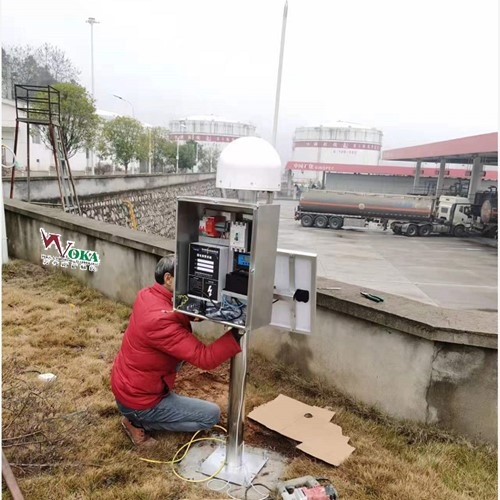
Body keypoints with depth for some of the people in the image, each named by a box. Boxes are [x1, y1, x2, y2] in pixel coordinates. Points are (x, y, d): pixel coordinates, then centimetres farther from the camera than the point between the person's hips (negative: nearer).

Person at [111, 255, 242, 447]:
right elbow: (204, 358, -33)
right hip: (137, 400, -8)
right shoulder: (160, 319, -33)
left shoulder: (147, 295, -6)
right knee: (212, 414, 2)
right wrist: (239, 333, -35)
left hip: (124, 383, 8)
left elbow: (186, 314, -1)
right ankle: (139, 422, 4)